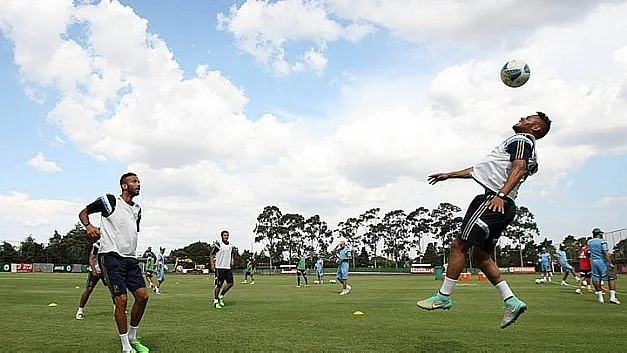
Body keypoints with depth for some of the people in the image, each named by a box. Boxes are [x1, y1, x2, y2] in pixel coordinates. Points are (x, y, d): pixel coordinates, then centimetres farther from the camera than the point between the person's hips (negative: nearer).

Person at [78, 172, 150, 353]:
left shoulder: (137, 209, 16)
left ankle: (132, 338, 19)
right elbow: (83, 213, 6)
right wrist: (88, 226, -12)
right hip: (111, 256, -6)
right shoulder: (109, 200, -2)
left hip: (130, 257, 7)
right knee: (121, 299, -10)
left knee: (142, 295, -1)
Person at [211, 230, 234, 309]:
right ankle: (215, 301, 9)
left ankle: (221, 296, 17)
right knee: (218, 285, -3)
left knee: (230, 283, -2)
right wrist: (212, 265, -8)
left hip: (228, 268, 6)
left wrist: (231, 261, 9)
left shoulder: (230, 246, 11)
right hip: (219, 267, -6)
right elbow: (212, 255, -1)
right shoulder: (218, 245, -7)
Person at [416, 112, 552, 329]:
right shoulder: (519, 144, 33)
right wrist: (450, 175, 37)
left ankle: (443, 297, -5)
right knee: (480, 255, 12)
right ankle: (512, 302, 11)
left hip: (494, 202, -11)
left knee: (459, 246, -10)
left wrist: (501, 195, -32)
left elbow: (519, 169, -18)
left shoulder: (521, 140, 2)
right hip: (501, 206, 11)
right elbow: (481, 169, 36)